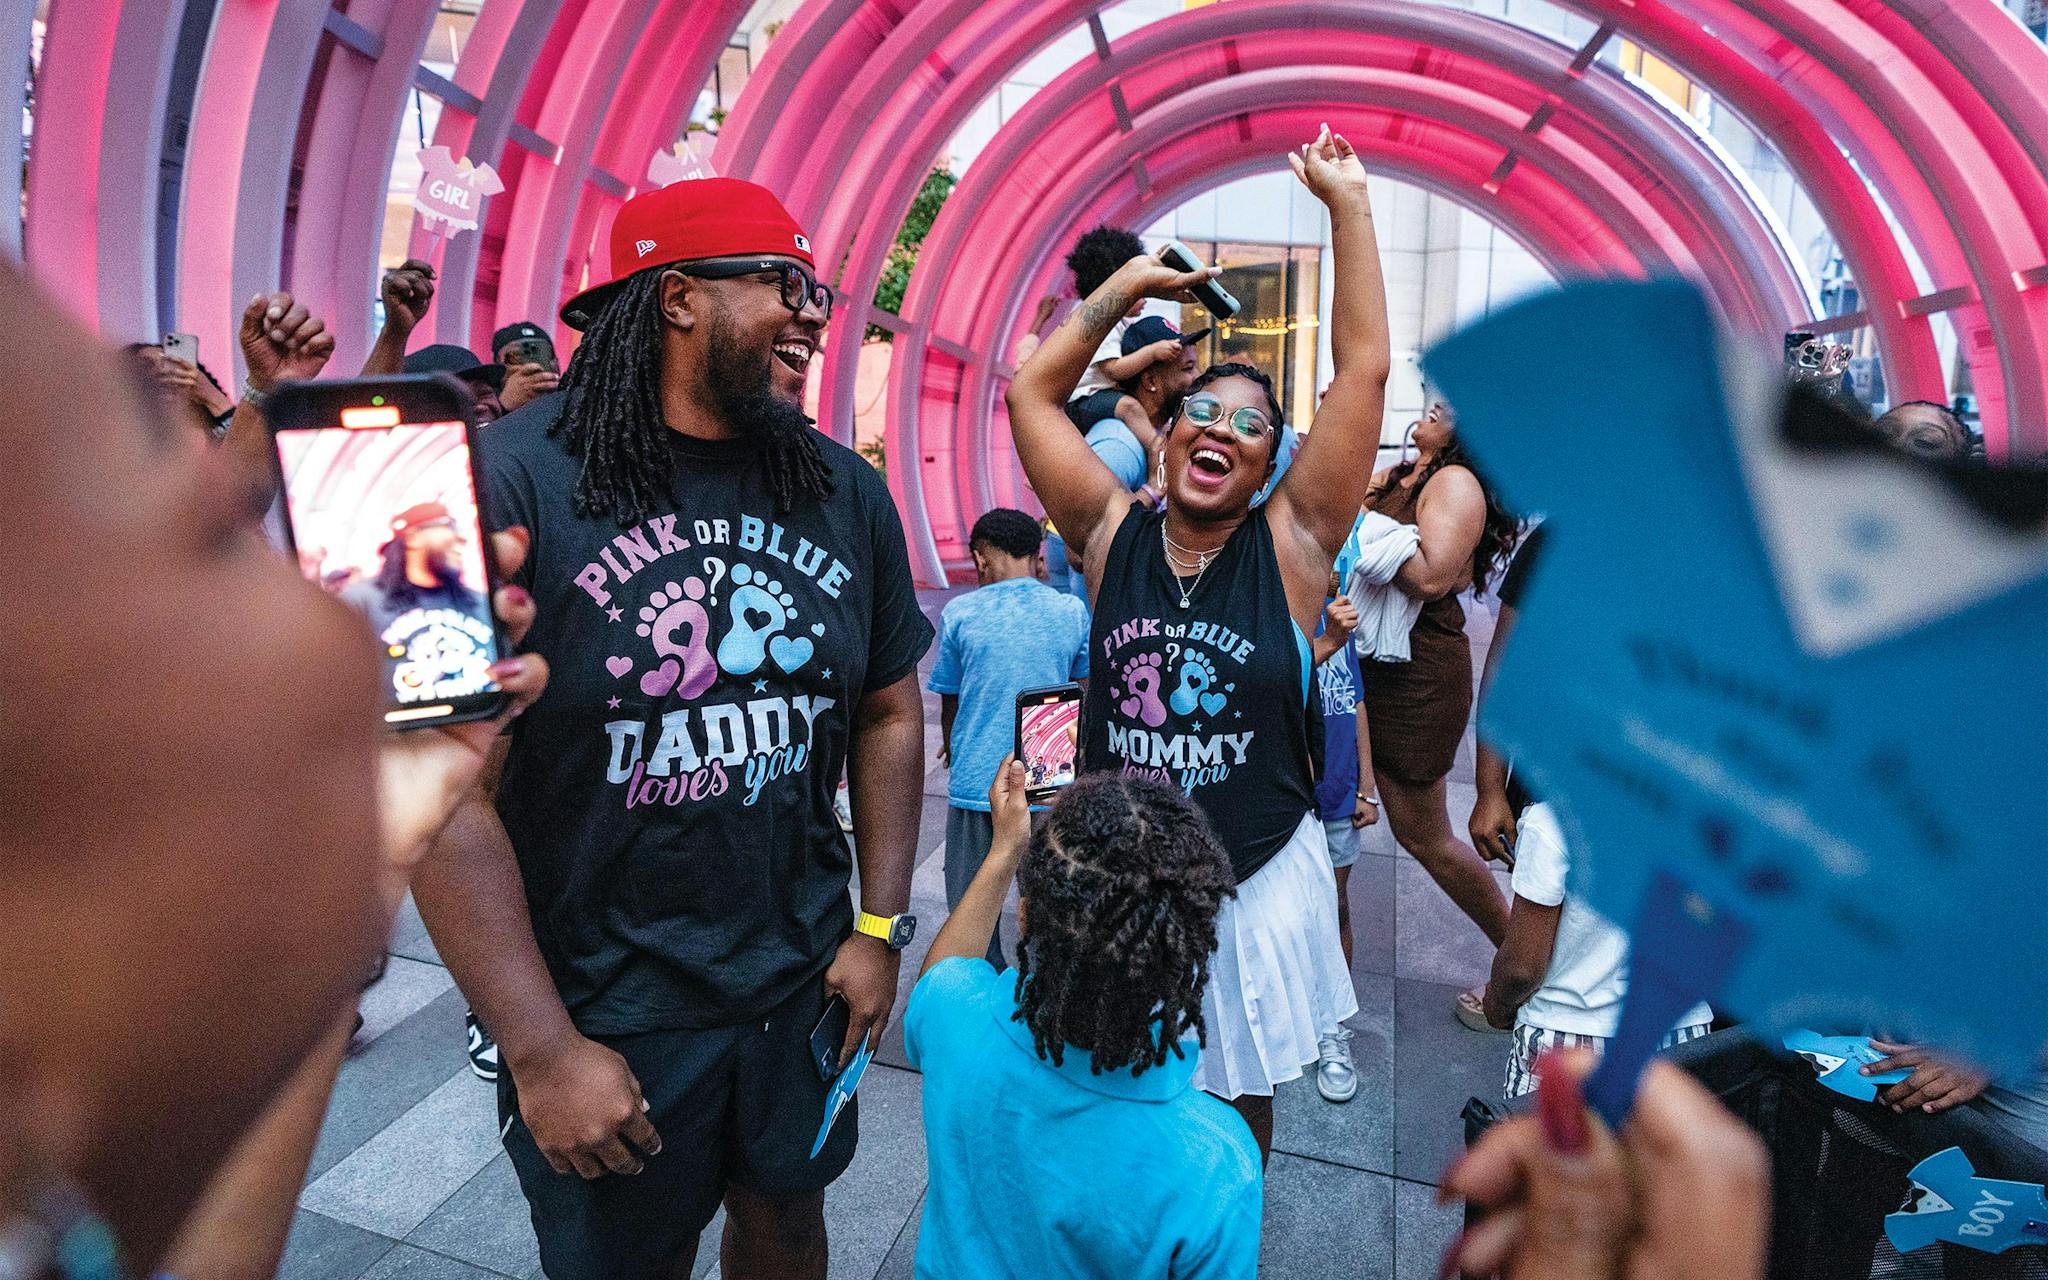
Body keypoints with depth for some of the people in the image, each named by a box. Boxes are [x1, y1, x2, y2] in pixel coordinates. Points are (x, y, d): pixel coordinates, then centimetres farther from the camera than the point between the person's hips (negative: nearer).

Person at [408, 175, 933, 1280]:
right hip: (600, 1010, -3)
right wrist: (542, 1051, -17)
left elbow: (890, 712, 5)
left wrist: (880, 925, 1)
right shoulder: (514, 478, -17)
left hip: (801, 983, 4)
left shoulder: (845, 492, -1)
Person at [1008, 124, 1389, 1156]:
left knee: (1239, 1113, 19)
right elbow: (1031, 390, -2)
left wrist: (1348, 203, -7)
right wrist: (1126, 286, 1)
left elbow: (1363, 370, -10)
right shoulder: (1114, 536, -3)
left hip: (1257, 882, -1)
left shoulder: (1290, 547, -6)